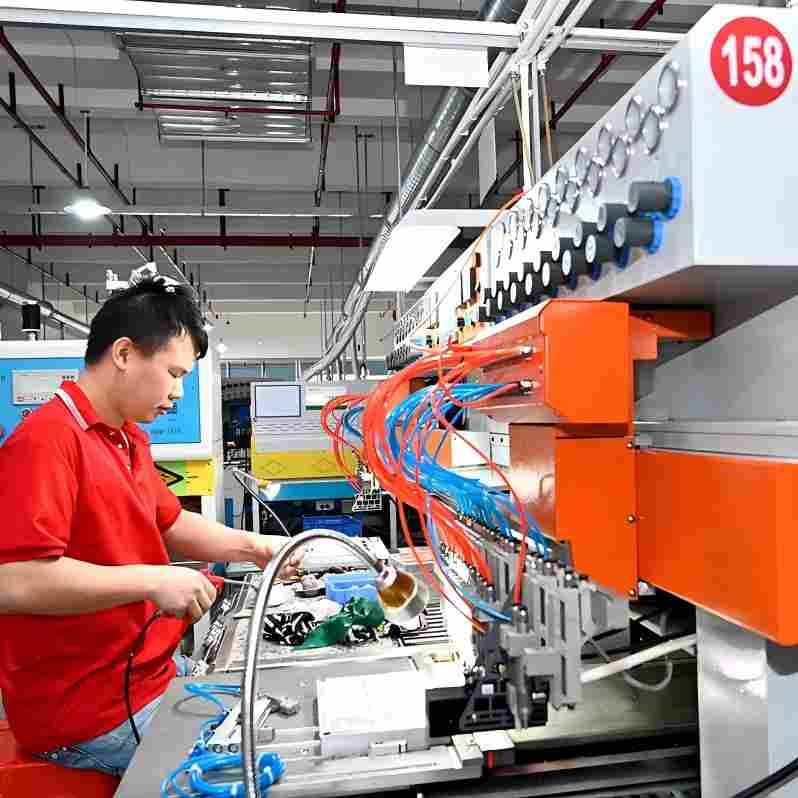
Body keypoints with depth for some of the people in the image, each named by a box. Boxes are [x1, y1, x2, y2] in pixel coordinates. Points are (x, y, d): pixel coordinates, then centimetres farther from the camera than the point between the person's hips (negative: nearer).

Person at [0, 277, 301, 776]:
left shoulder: (128, 438, 7)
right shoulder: (46, 441, -22)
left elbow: (171, 524, 17)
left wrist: (251, 547, 4)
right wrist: (152, 580, -27)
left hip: (148, 674, 9)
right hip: (91, 714, -8)